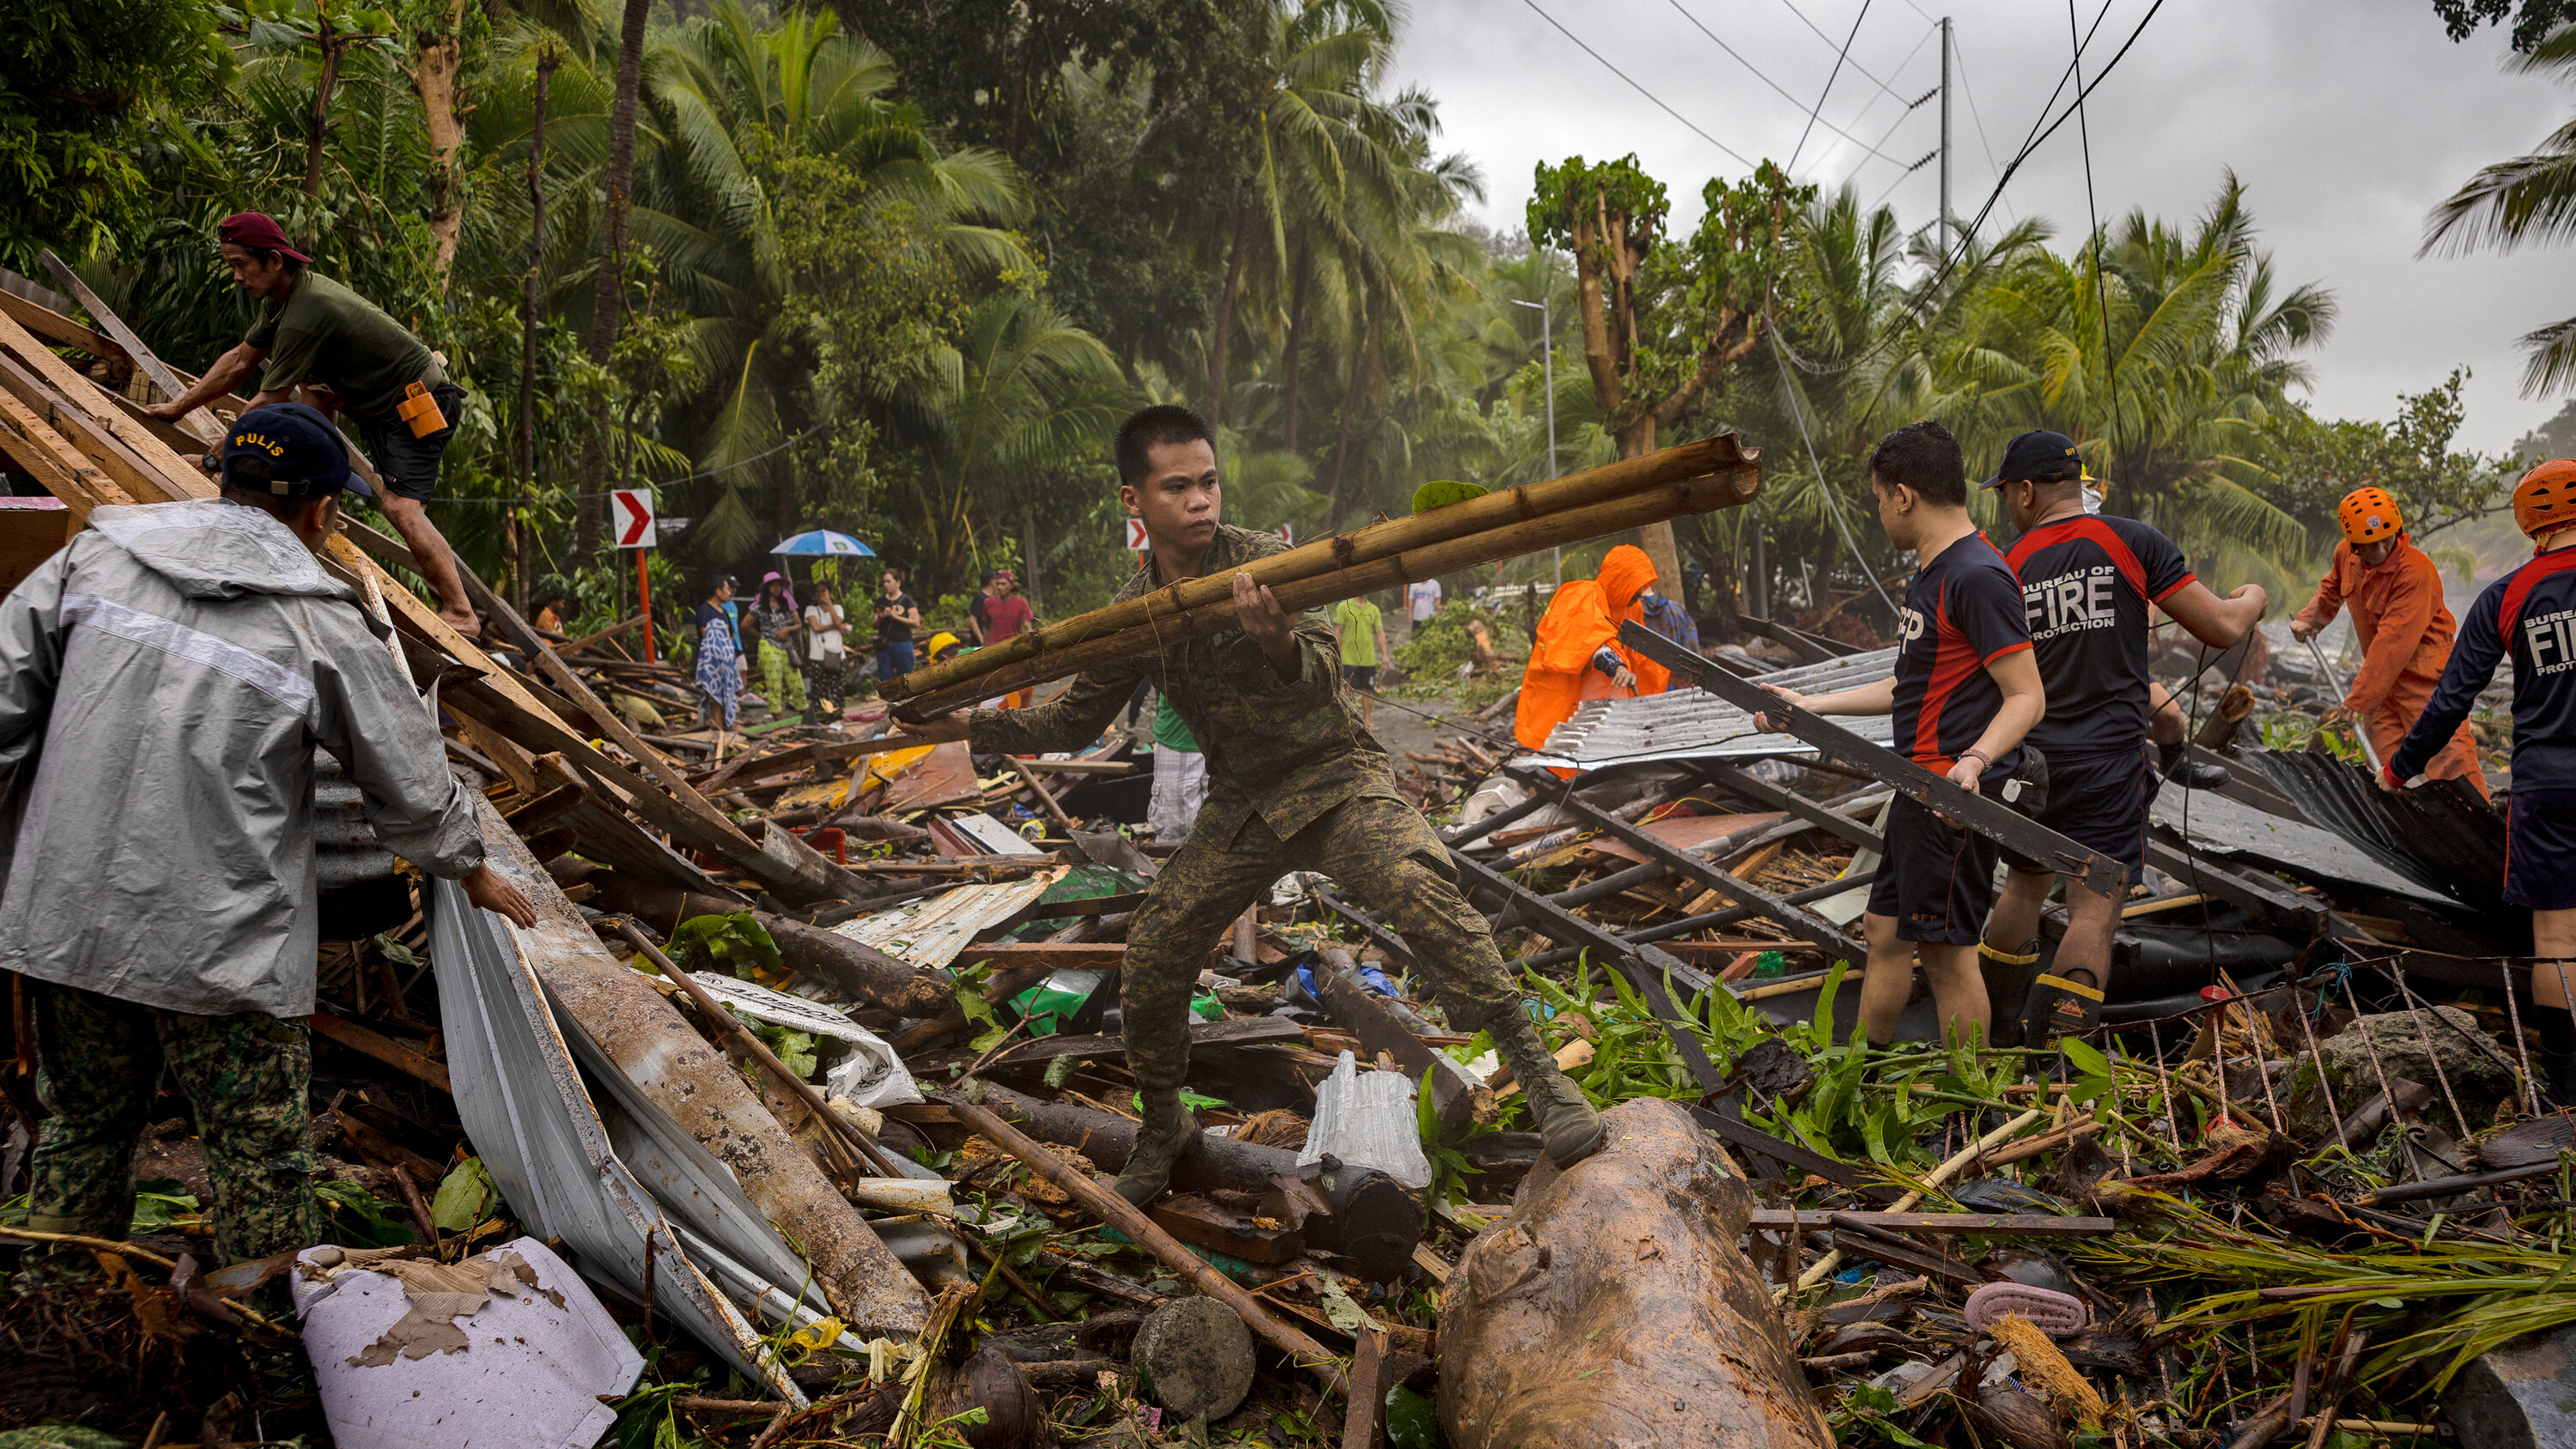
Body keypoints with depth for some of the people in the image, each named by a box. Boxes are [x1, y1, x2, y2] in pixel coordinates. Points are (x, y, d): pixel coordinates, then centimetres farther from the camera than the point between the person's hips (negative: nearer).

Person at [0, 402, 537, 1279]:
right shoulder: (320, 623, -8)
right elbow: (408, 785, 0)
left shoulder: (93, 556, 3)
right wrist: (473, 870, 18)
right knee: (259, 1152, 6)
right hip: (221, 946, -5)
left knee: (84, 1124, 22)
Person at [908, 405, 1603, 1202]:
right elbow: (1075, 719, 14)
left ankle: (1535, 1070, -23)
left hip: (1334, 777, -5)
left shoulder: (1264, 562, -15)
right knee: (1151, 957, 0)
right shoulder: (1133, 609, 0)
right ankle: (1163, 1126, 25)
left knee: (1418, 886, -31)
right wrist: (973, 725, 4)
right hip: (1242, 805, 5)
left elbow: (1318, 684, -28)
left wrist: (1276, 639, -50)